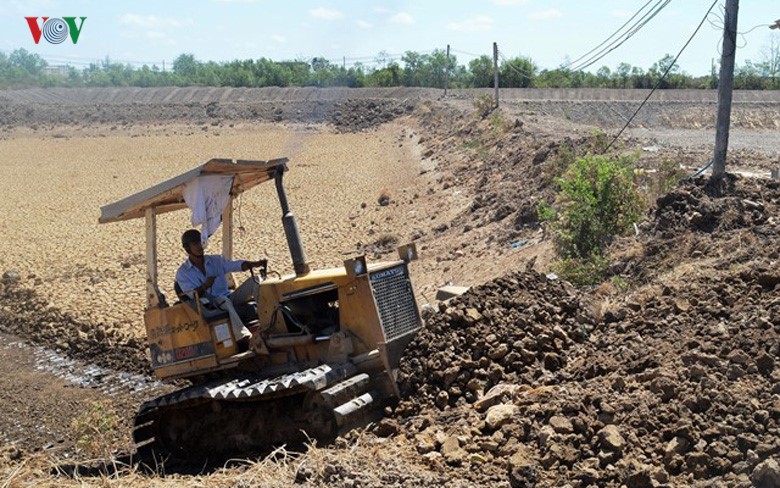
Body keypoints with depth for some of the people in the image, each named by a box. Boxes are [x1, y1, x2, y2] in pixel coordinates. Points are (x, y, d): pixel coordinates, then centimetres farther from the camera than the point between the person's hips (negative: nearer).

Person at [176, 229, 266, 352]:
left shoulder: (216, 260, 15)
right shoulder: (182, 273, 4)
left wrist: (255, 264, -18)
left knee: (253, 281, -15)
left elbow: (236, 265, 0)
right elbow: (191, 295, -8)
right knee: (224, 300, -39)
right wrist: (205, 286, -27)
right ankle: (243, 338, -53)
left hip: (229, 300, 5)